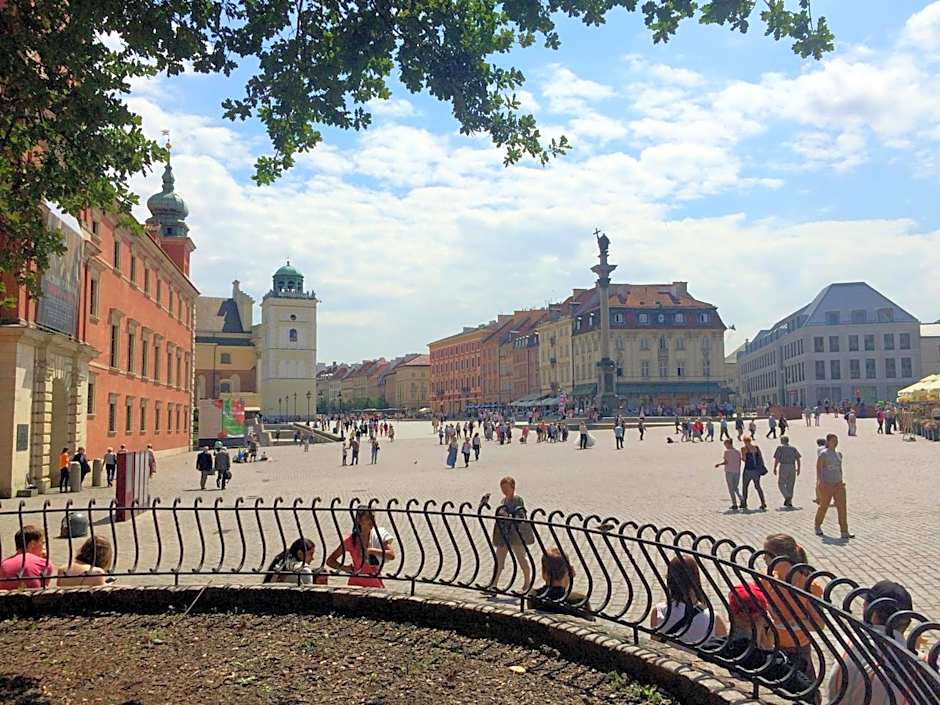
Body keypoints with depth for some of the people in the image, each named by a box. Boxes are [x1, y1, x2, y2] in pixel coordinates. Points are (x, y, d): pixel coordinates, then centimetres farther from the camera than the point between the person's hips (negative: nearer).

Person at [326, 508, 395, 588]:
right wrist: (345, 568, -12)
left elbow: (391, 555, -12)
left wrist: (372, 551, -18)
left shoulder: (379, 535, -1)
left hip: (375, 584, 1)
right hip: (356, 583, -1)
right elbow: (330, 560, 2)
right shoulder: (351, 540, -4)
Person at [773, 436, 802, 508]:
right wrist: (798, 469, 13)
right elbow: (798, 459, 8)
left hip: (783, 466, -4)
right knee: (790, 485, 11)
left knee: (781, 483, 5)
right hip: (792, 467, 4)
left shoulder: (780, 447, 3)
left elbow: (776, 459, -5)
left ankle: (787, 497, -15)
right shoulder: (793, 448, 14)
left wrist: (775, 469, -2)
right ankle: (789, 502, 10)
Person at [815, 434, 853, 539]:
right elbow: (818, 469, -11)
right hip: (826, 485, -5)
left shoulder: (839, 454, 11)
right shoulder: (823, 454, -8)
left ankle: (844, 532, -5)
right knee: (823, 507, 9)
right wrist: (821, 482, -20)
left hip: (838, 484, 5)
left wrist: (841, 481, 16)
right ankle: (818, 527, 30)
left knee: (842, 507, -5)